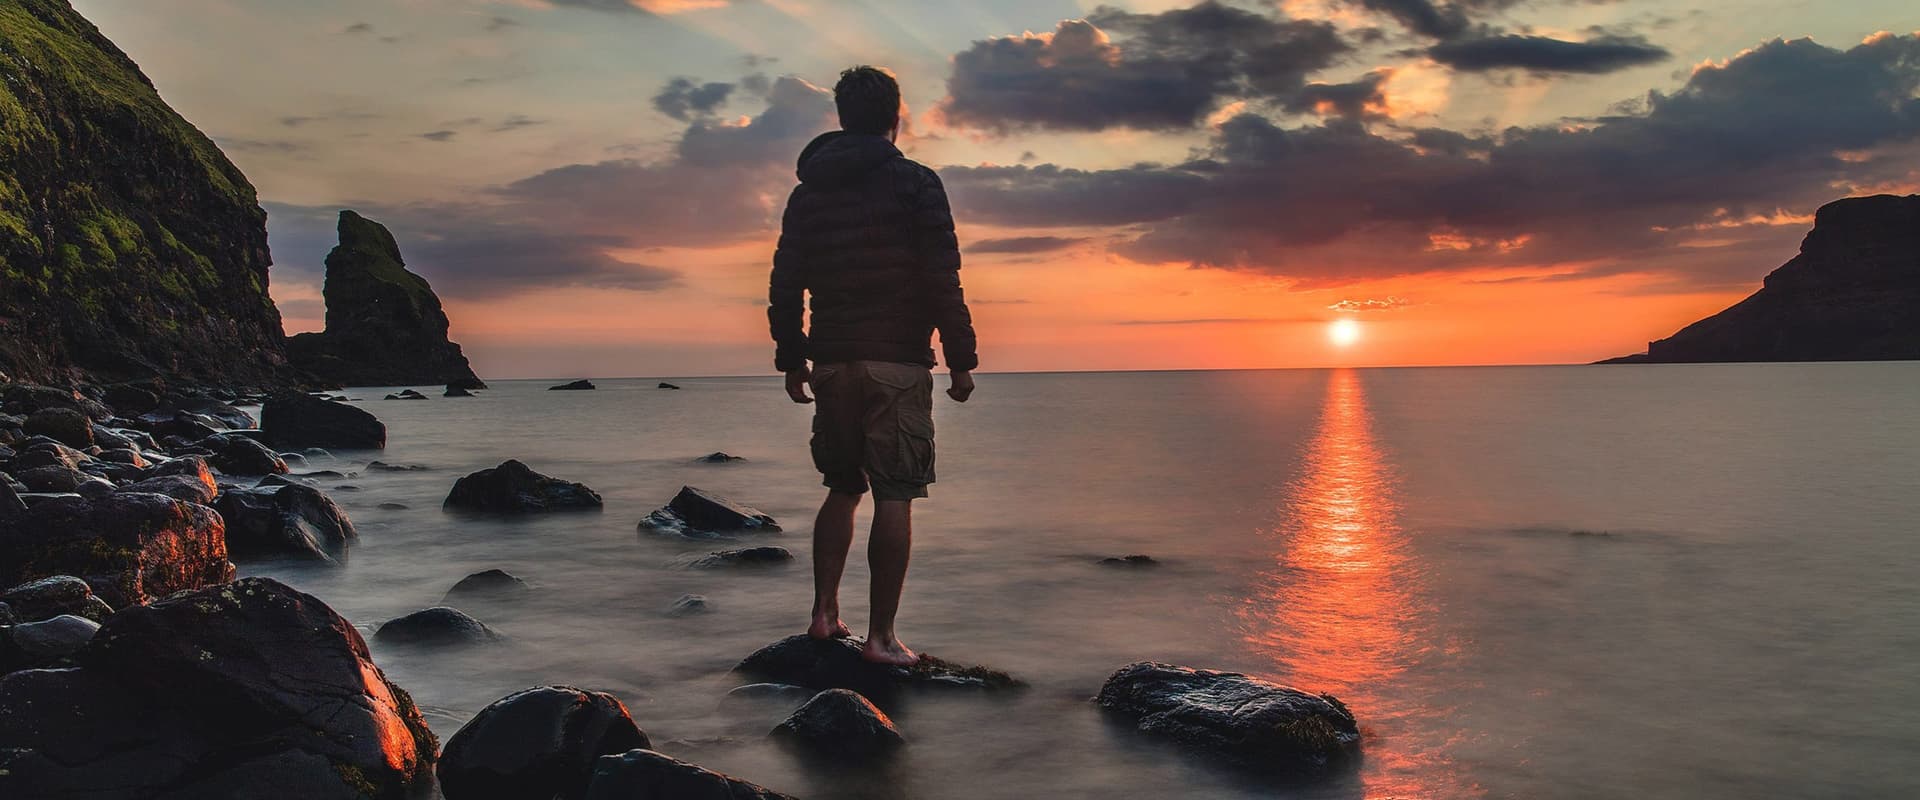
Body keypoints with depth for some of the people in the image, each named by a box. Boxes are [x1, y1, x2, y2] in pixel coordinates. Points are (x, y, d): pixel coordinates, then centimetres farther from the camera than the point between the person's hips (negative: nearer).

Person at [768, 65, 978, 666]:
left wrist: (790, 360, 18)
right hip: (897, 363, -5)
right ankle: (881, 636, -1)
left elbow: (784, 284, 11)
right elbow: (943, 280, -9)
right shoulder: (915, 183, -3)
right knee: (894, 498, -2)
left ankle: (825, 614, 16)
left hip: (831, 362, 5)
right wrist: (961, 359, -4)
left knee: (842, 488, 18)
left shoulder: (808, 191, 11)